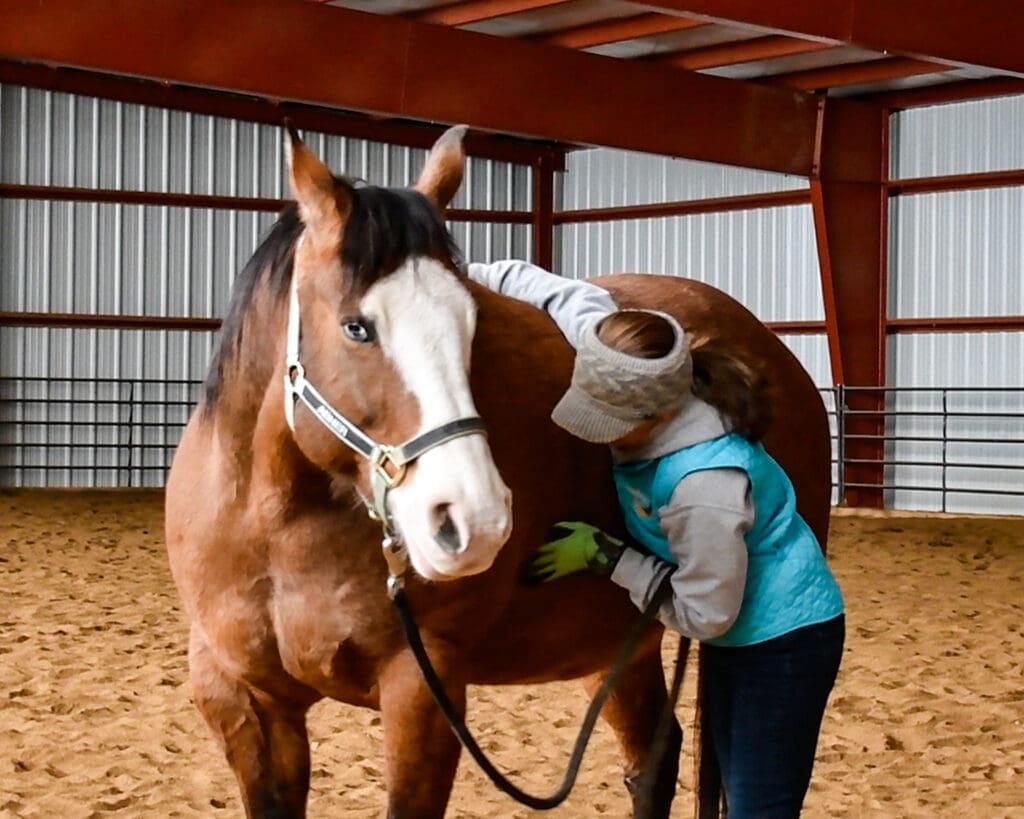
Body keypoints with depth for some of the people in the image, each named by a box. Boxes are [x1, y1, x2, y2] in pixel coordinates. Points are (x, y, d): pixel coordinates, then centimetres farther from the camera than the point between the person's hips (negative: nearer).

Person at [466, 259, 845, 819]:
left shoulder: (706, 486, -37)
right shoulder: (639, 381, -15)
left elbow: (702, 615, -26)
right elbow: (578, 298, 2)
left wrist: (603, 556, -22)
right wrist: (464, 278, 3)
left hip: (784, 639, -9)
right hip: (734, 629, 9)